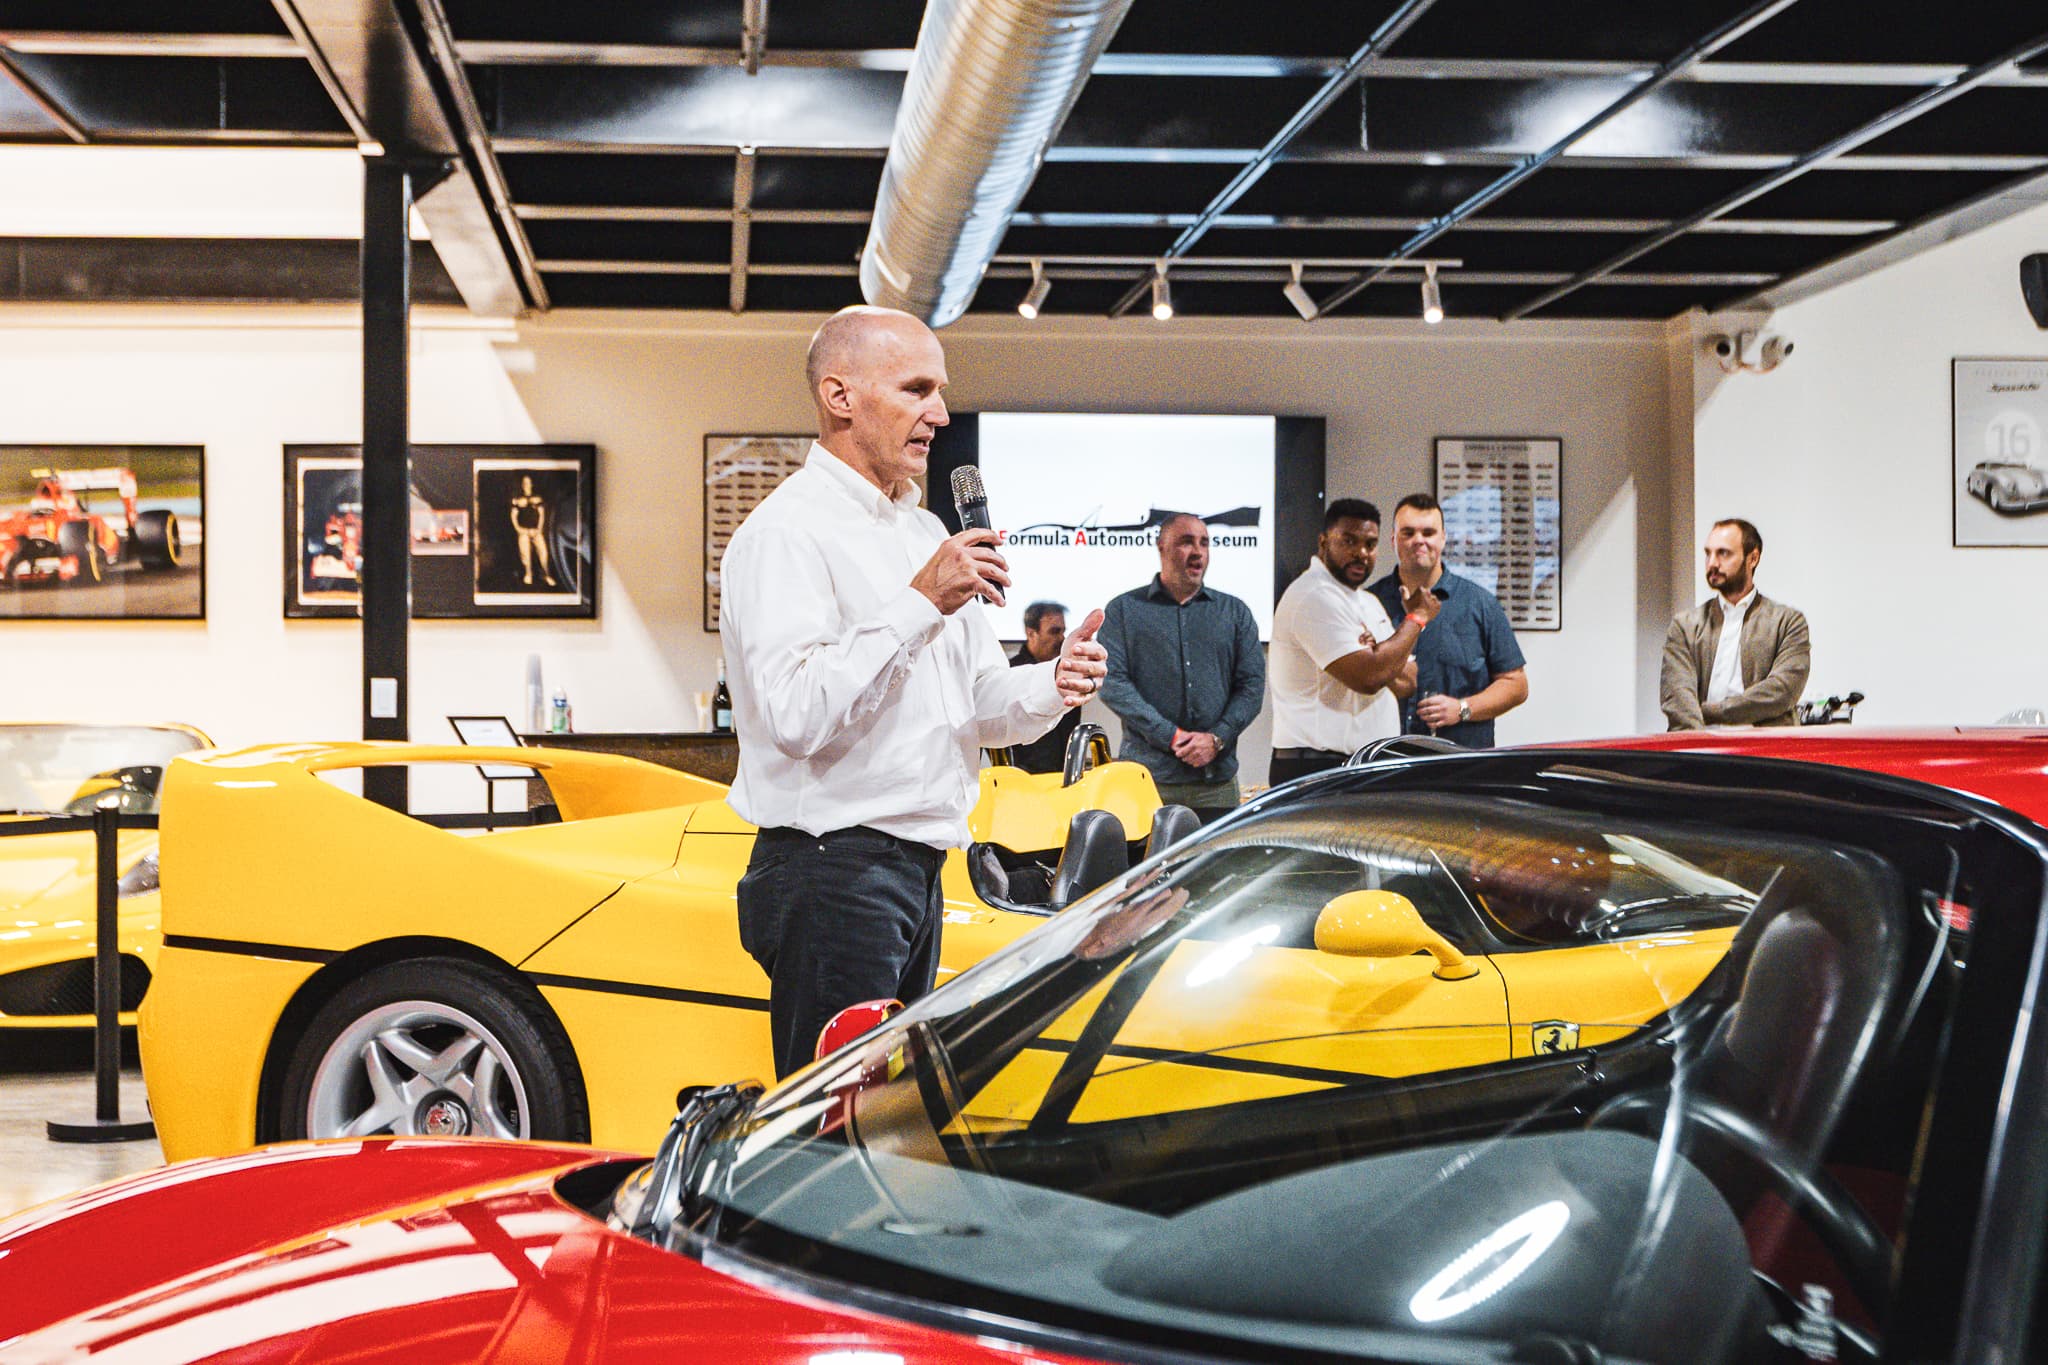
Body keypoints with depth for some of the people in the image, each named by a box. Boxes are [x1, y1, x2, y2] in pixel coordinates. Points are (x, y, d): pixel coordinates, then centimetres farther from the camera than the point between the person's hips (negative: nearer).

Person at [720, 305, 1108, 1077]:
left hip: (916, 870, 9)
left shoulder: (925, 535, 19)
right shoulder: (786, 533, -10)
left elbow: (981, 703, 19)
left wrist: (1052, 686, -3)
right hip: (832, 874, -9)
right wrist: (919, 605, -25)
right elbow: (796, 714, -24)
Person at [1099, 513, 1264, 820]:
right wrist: (1171, 737, -11)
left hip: (1217, 779, 2)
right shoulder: (1124, 610, 8)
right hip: (1148, 772, -2)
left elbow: (1252, 685, 10)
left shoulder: (1235, 612, 16)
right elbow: (1112, 682, -3)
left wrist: (1216, 738, -7)